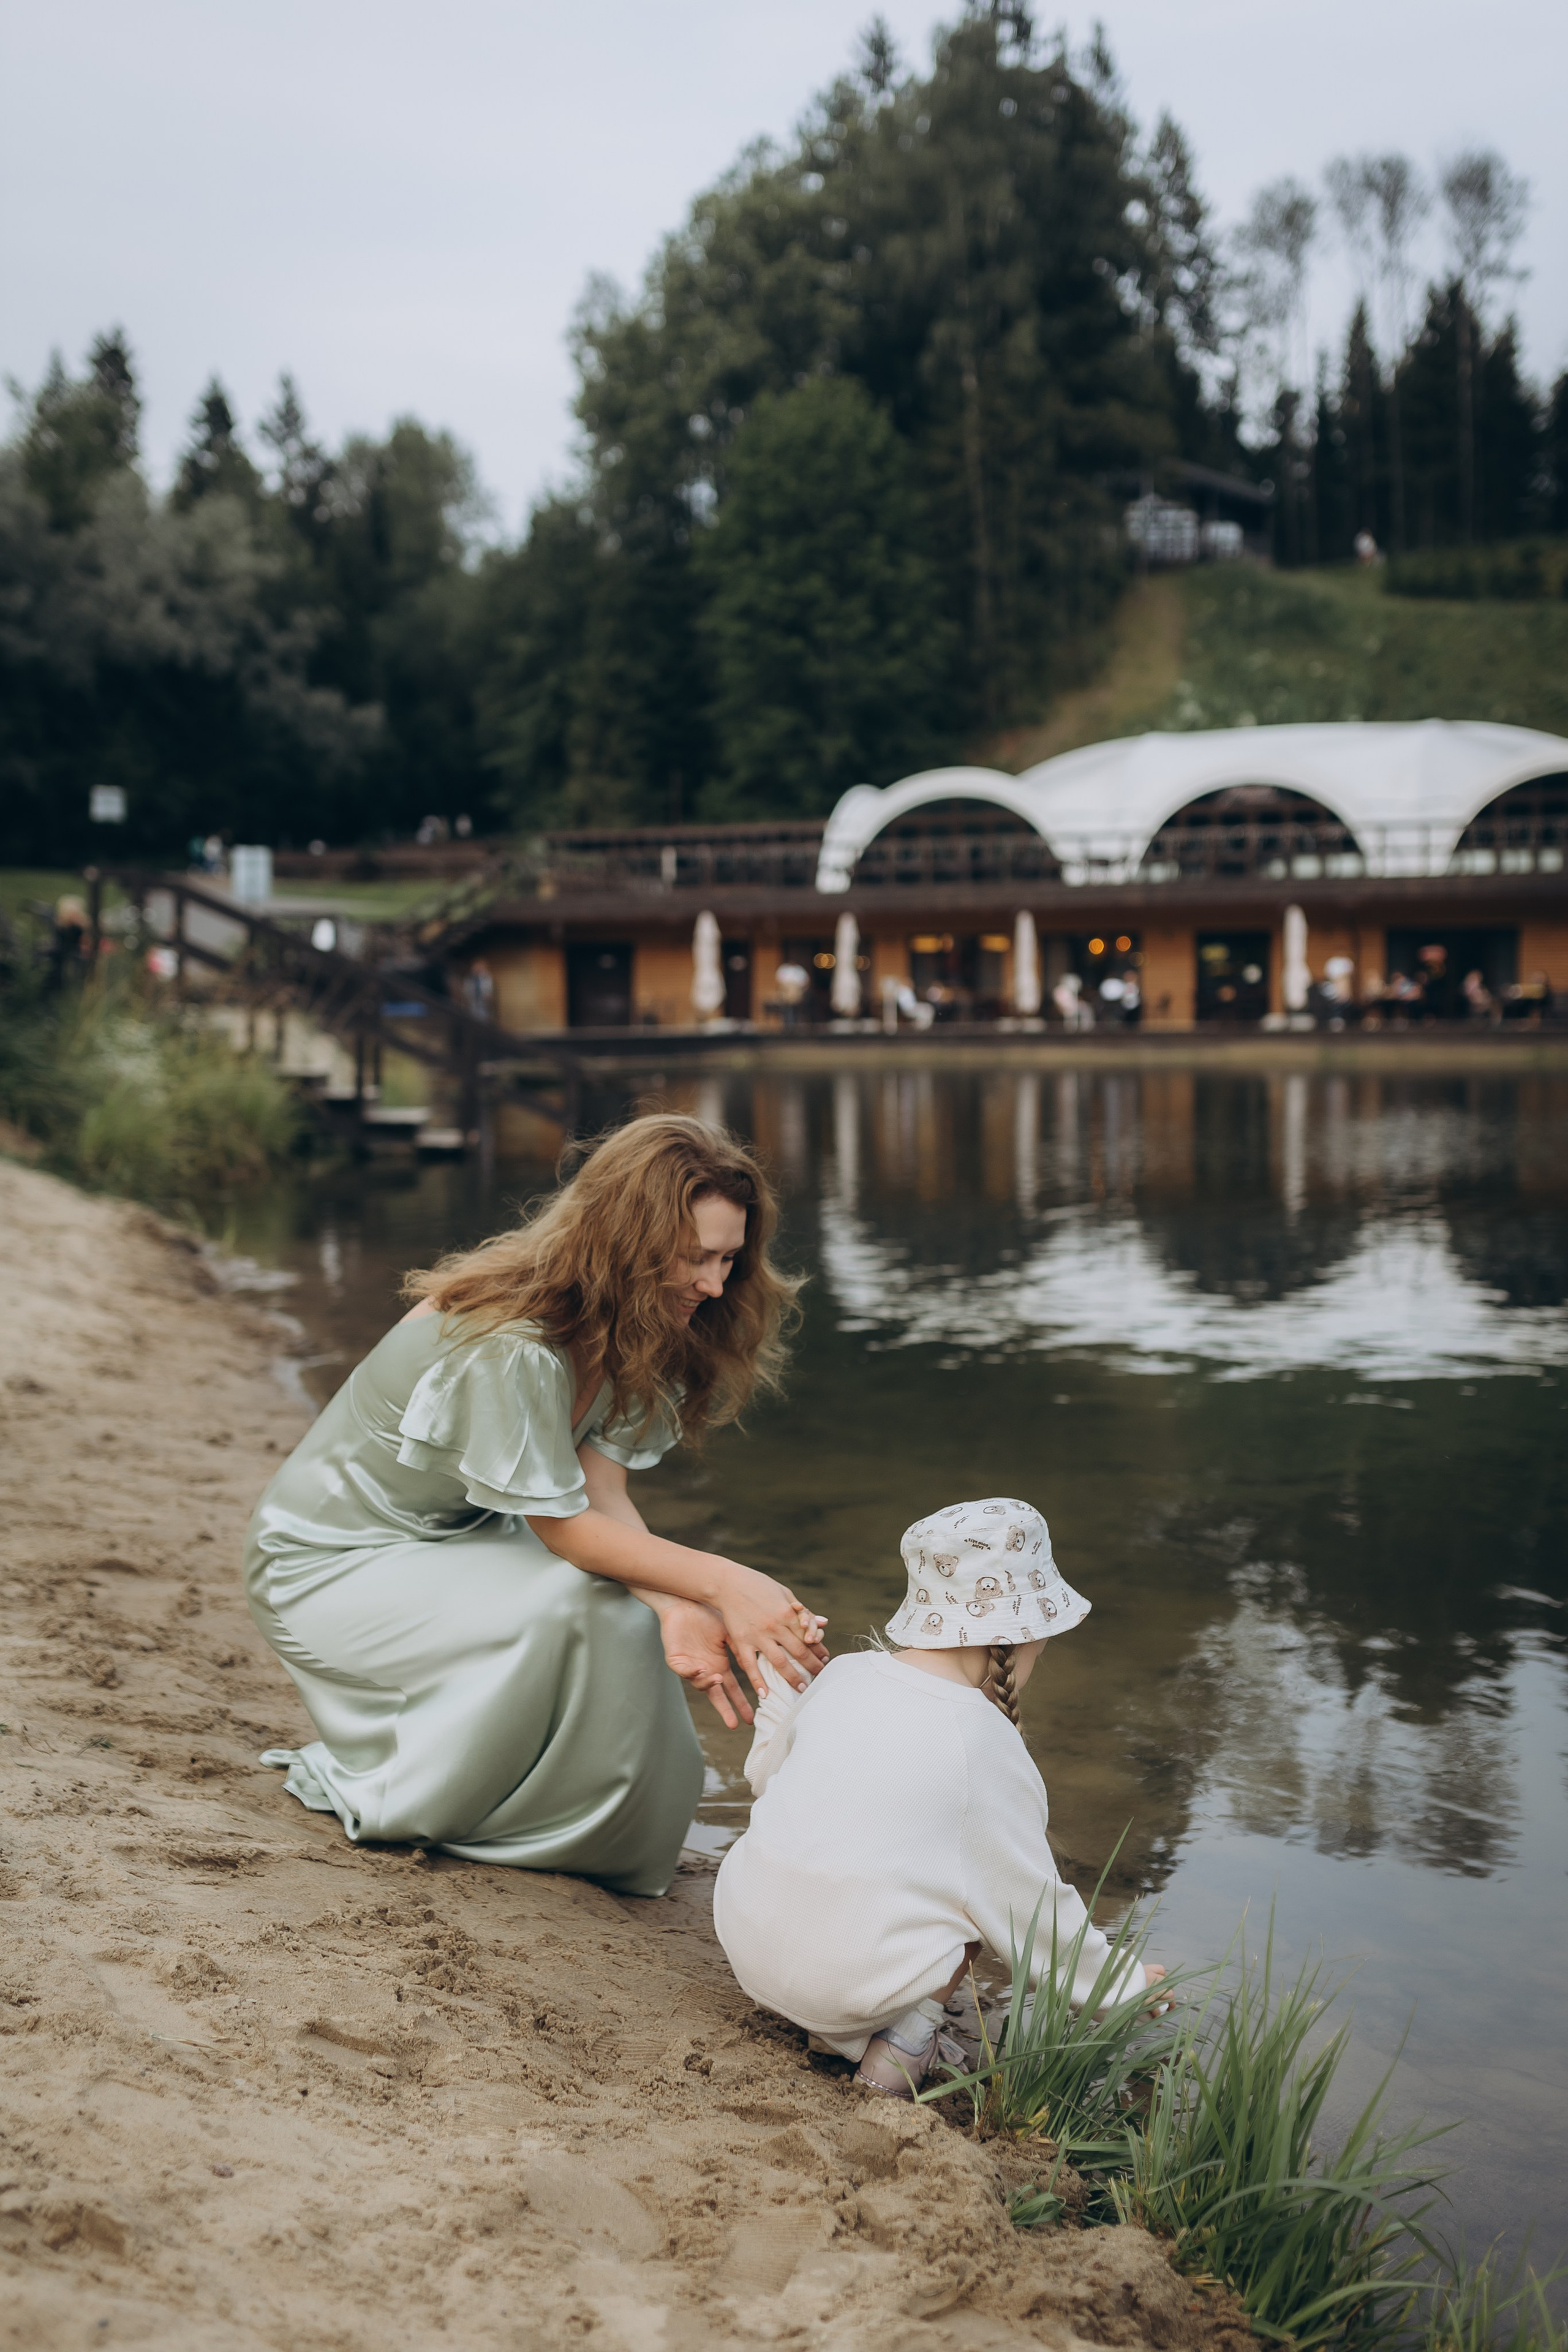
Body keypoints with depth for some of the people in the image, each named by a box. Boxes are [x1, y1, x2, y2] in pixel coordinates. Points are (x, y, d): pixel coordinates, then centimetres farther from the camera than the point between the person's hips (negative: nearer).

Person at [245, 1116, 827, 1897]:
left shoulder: (625, 1332, -7)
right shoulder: (505, 1348, -33)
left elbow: (604, 1491, -15)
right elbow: (566, 1526, -27)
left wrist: (675, 1607, -32)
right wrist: (721, 1582, -37)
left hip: (449, 1541, 8)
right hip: (326, 1566, -8)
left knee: (630, 1619, -12)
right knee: (569, 1612, -26)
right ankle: (381, 1795, -7)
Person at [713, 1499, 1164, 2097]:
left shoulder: (844, 1673, 4)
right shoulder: (986, 1742, -9)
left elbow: (765, 1772, 19)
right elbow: (1030, 1901, 0)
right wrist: (1120, 1982, 14)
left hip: (745, 1939, 6)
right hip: (853, 1979, -6)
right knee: (981, 1877, 12)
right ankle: (906, 2036, 1)